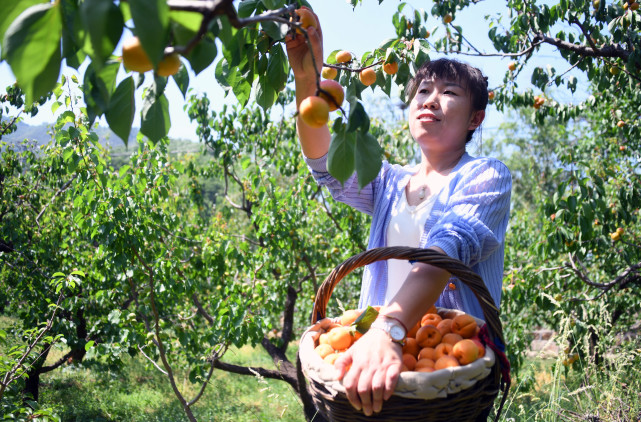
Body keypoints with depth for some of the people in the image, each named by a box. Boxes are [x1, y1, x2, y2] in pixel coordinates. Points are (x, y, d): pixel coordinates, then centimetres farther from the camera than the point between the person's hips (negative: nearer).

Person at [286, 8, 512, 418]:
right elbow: (326, 165, -1)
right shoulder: (391, 182, 14)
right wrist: (308, 78, -15)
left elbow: (448, 248, -21)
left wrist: (390, 329, -37)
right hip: (380, 352, 3)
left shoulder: (486, 177, -3)